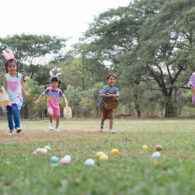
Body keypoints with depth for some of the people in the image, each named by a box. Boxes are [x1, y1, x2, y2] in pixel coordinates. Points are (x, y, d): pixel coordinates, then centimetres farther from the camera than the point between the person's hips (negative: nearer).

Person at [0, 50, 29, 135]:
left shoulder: (20, 76, -1)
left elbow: (22, 85, 13)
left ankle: (17, 126, -20)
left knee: (14, 109, -26)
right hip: (8, 97, 1)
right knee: (9, 112, 4)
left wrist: (25, 93, 9)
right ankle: (11, 129, 19)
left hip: (17, 97, -1)